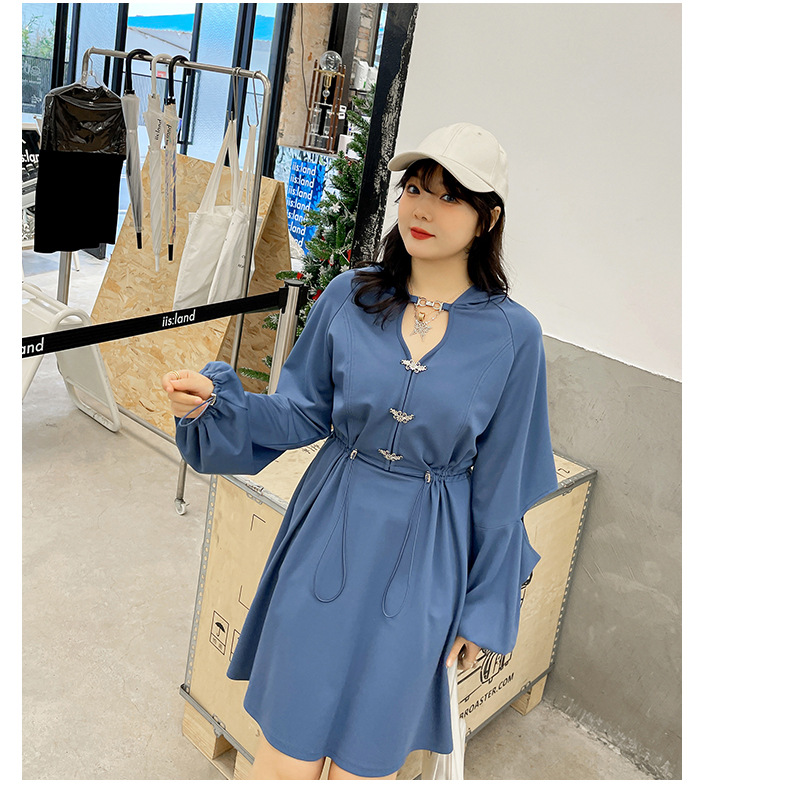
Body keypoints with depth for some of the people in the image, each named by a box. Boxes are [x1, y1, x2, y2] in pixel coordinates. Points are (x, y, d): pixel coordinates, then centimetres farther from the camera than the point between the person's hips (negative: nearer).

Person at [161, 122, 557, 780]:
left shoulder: (511, 334, -9)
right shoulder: (351, 295, -4)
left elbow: (499, 483, -2)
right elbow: (303, 413, 3)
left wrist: (485, 609, 4)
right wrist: (214, 400, -15)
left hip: (423, 561, -1)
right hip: (328, 537, 2)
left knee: (365, 764, 15)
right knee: (288, 754, 12)